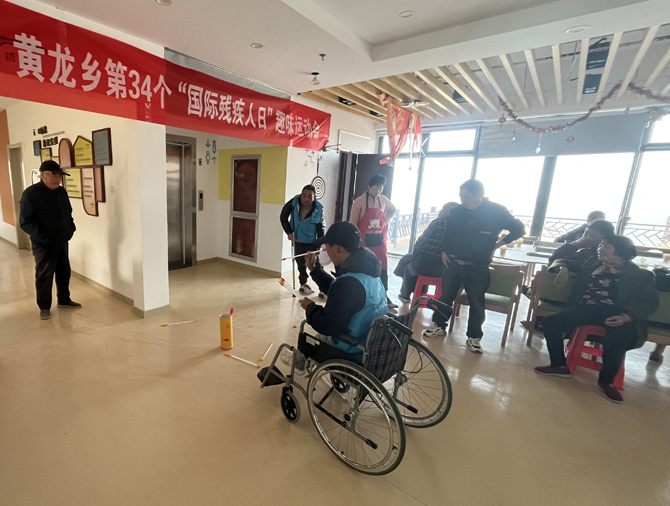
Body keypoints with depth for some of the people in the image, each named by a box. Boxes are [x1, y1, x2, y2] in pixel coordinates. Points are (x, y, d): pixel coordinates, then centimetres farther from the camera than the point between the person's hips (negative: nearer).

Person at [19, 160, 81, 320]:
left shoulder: (61, 192, 6)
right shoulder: (31, 193, -13)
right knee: (44, 276, 1)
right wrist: (42, 236, -24)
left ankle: (64, 300, 29)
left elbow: (68, 213, 19)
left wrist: (71, 229, 5)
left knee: (64, 272, 14)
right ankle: (44, 307, 14)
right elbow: (25, 222, -15)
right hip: (43, 244, -6)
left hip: (62, 241, 6)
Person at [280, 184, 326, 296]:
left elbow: (322, 228, -11)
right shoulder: (294, 202, -18)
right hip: (297, 241, 2)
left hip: (312, 243, -2)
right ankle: (303, 284, 32)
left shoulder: (319, 210, -20)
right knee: (301, 264, 13)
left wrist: (319, 244, -18)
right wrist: (289, 232, -9)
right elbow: (283, 216, -4)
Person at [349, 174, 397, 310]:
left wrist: (386, 221, 11)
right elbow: (353, 224, -10)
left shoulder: (384, 200, 4)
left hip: (379, 240, 4)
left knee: (383, 268, 5)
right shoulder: (359, 202, -10)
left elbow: (393, 210, 25)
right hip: (364, 241, -4)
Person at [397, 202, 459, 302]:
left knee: (408, 267, 27)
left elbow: (421, 242, -6)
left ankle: (405, 295, 39)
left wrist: (414, 252, 13)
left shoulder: (438, 223, -9)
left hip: (425, 265, -5)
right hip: (444, 268, 5)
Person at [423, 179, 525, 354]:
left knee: (476, 302, 6)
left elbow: (519, 229, 2)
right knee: (446, 296, 11)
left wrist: (497, 245, -4)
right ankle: (439, 327, 28)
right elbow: (448, 231, 15)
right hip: (453, 263, 3)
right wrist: (444, 251, 7)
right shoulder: (457, 210, 1)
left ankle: (474, 337, 21)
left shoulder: (497, 211, -8)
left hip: (477, 267, -3)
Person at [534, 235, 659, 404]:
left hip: (616, 312, -3)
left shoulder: (640, 274, 12)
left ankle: (606, 380, -10)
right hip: (586, 309, 4)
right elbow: (566, 262, 34)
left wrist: (627, 316, -22)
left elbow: (650, 301, 0)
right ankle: (560, 365, -2)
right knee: (551, 322, -19)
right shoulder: (591, 263, 23)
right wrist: (563, 268, 6)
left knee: (617, 337, -36)